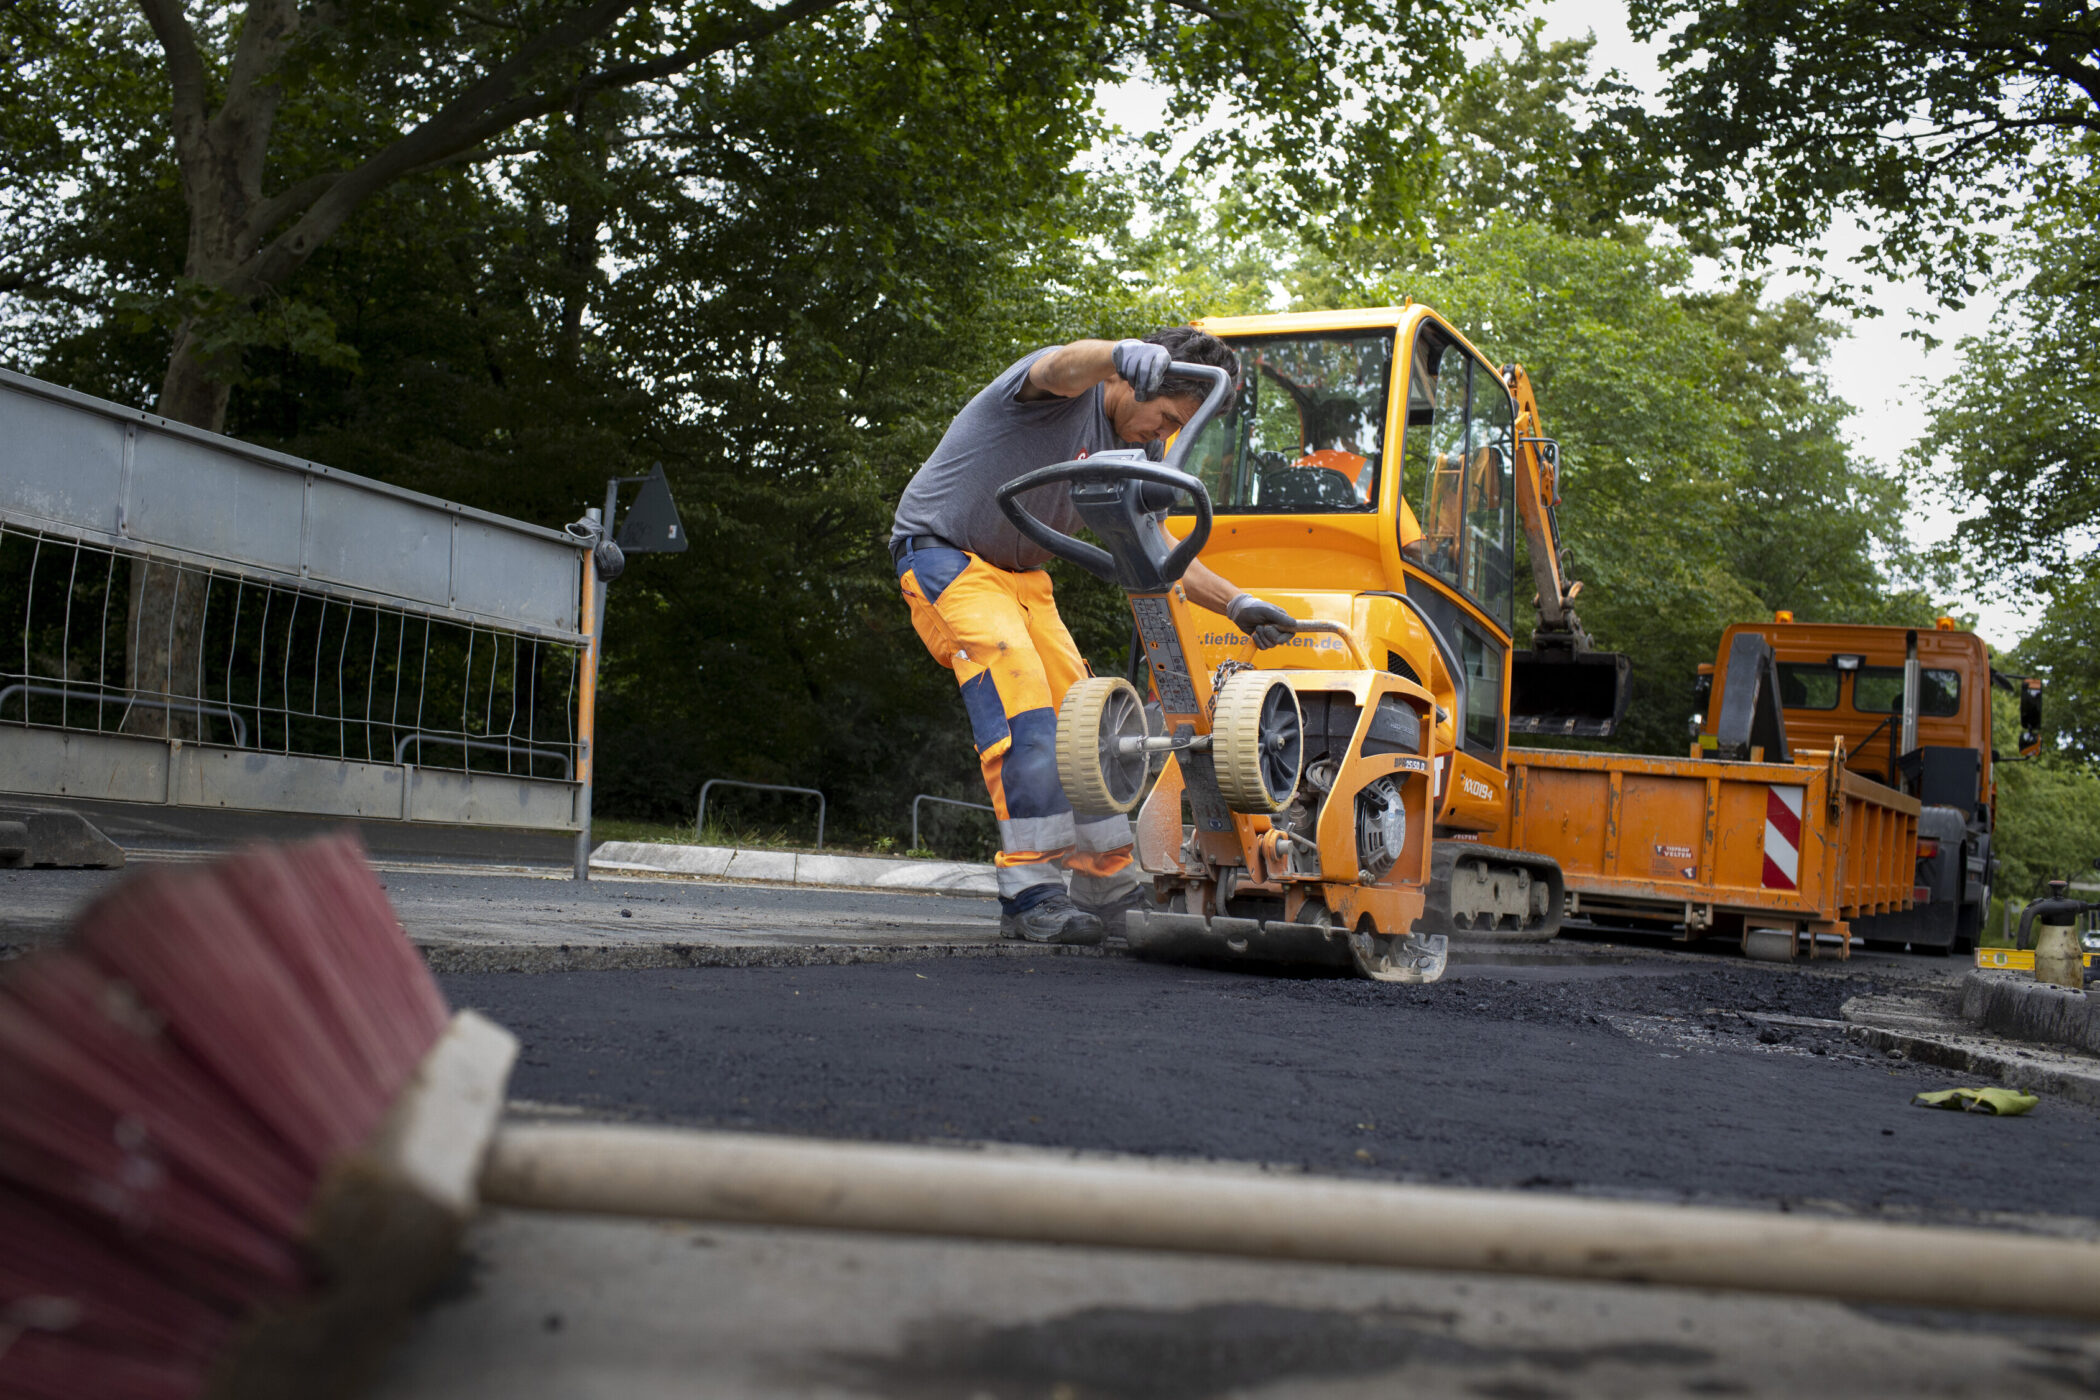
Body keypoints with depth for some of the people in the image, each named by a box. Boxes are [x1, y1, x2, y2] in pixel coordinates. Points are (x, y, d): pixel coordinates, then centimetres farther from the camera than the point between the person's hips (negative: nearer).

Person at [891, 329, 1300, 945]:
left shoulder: (1124, 456, 5)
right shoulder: (1071, 390, -18)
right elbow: (1063, 366, -44)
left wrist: (1236, 604, -7)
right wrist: (1123, 354, -67)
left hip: (1021, 572, 9)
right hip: (945, 552, -9)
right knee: (1019, 693, -26)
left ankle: (1108, 891, 9)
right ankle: (1030, 896, -27)